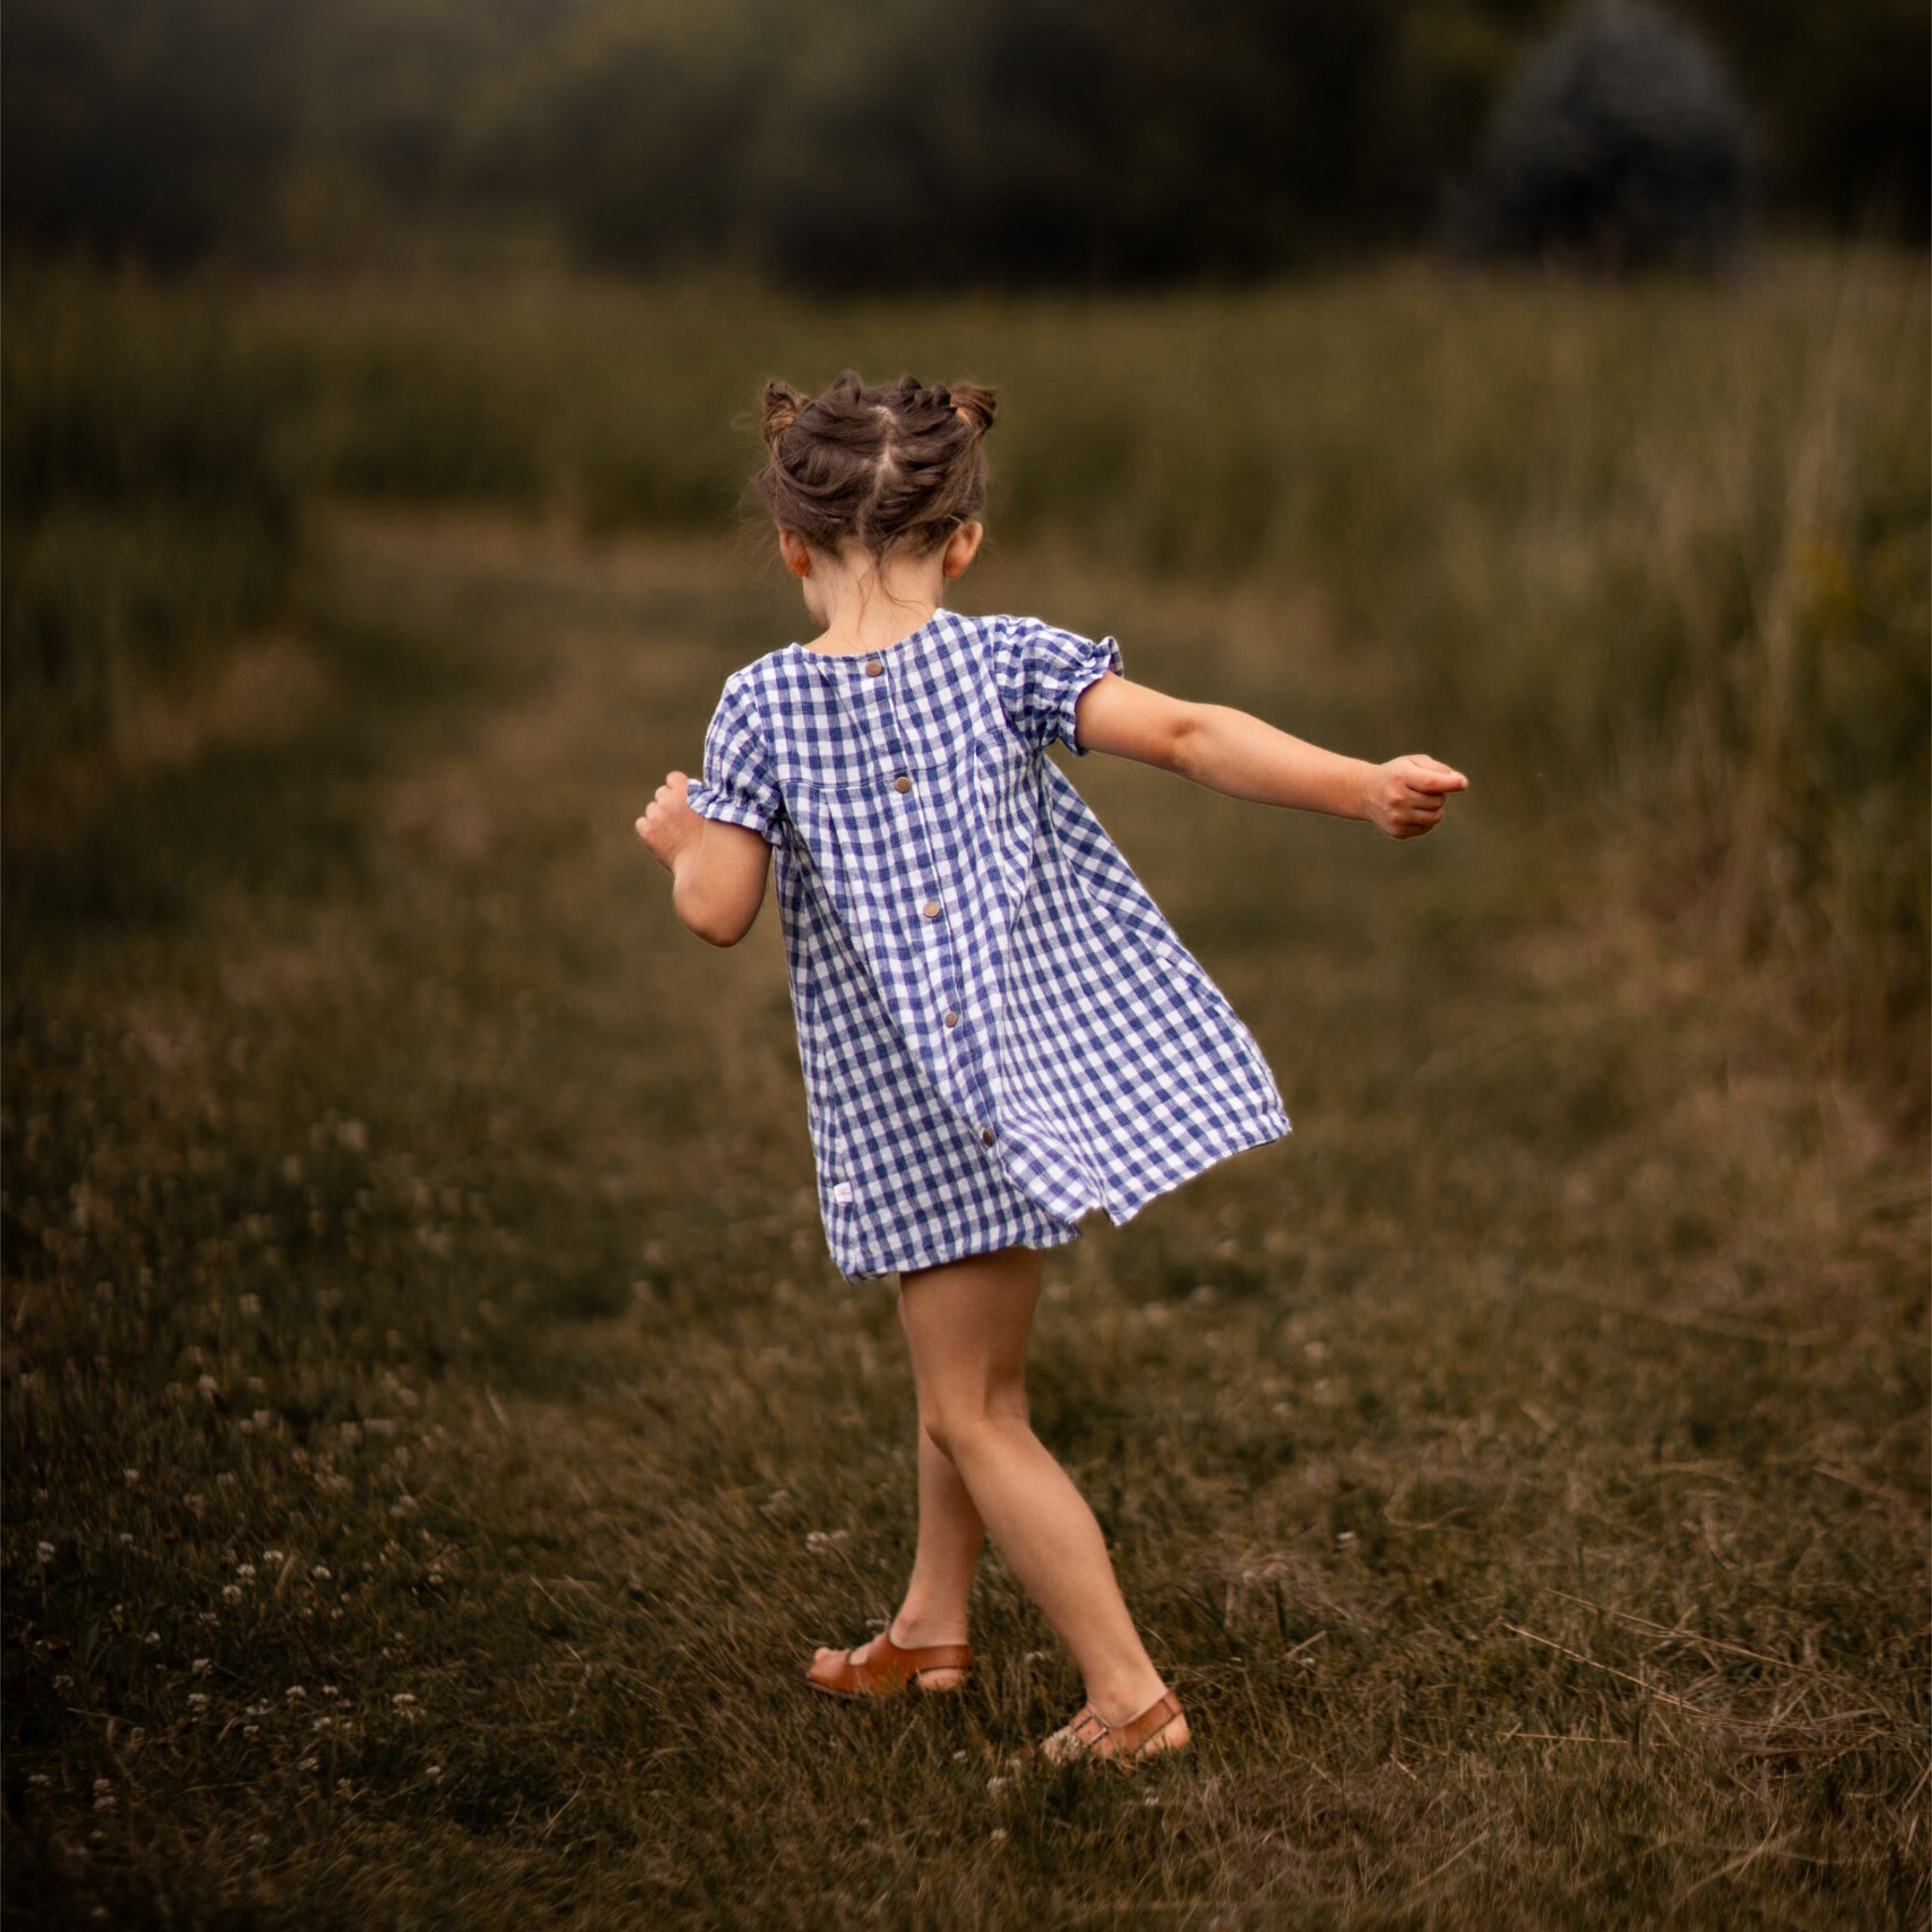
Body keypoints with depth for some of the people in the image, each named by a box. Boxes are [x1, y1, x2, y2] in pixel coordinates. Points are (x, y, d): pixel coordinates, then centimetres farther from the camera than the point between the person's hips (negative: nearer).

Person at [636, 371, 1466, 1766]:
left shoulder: (762, 708, -9)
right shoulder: (1005, 661, -5)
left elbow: (719, 913, -8)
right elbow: (1187, 736, -16)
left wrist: (680, 837, 13)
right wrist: (1363, 788, -18)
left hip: (919, 1103, -4)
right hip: (1056, 1044, 4)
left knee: (976, 1411, 6)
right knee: (964, 1372, 23)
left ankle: (1131, 1693, 3)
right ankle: (934, 1626, 38)